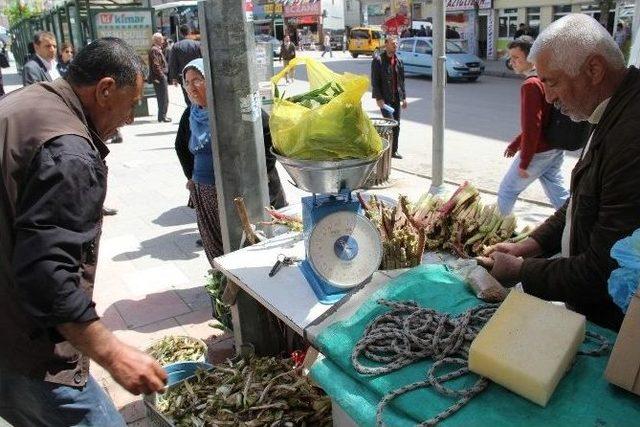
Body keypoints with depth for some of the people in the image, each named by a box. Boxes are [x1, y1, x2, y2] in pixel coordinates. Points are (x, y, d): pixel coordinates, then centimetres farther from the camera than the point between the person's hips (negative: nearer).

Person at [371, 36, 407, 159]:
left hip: (396, 98, 6)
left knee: (396, 125, 8)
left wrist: (403, 97, 12)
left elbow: (402, 80, 17)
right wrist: (378, 98, -15)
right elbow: (374, 81, -10)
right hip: (385, 99, -6)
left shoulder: (399, 61, 12)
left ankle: (393, 150, 18)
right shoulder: (378, 60, -7)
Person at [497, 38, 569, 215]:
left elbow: (532, 127, -23)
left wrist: (524, 162, -17)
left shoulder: (530, 85, -19)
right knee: (559, 195, 13)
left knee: (507, 192, 8)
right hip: (555, 150, 9)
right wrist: (515, 144, 23)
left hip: (538, 153, -8)